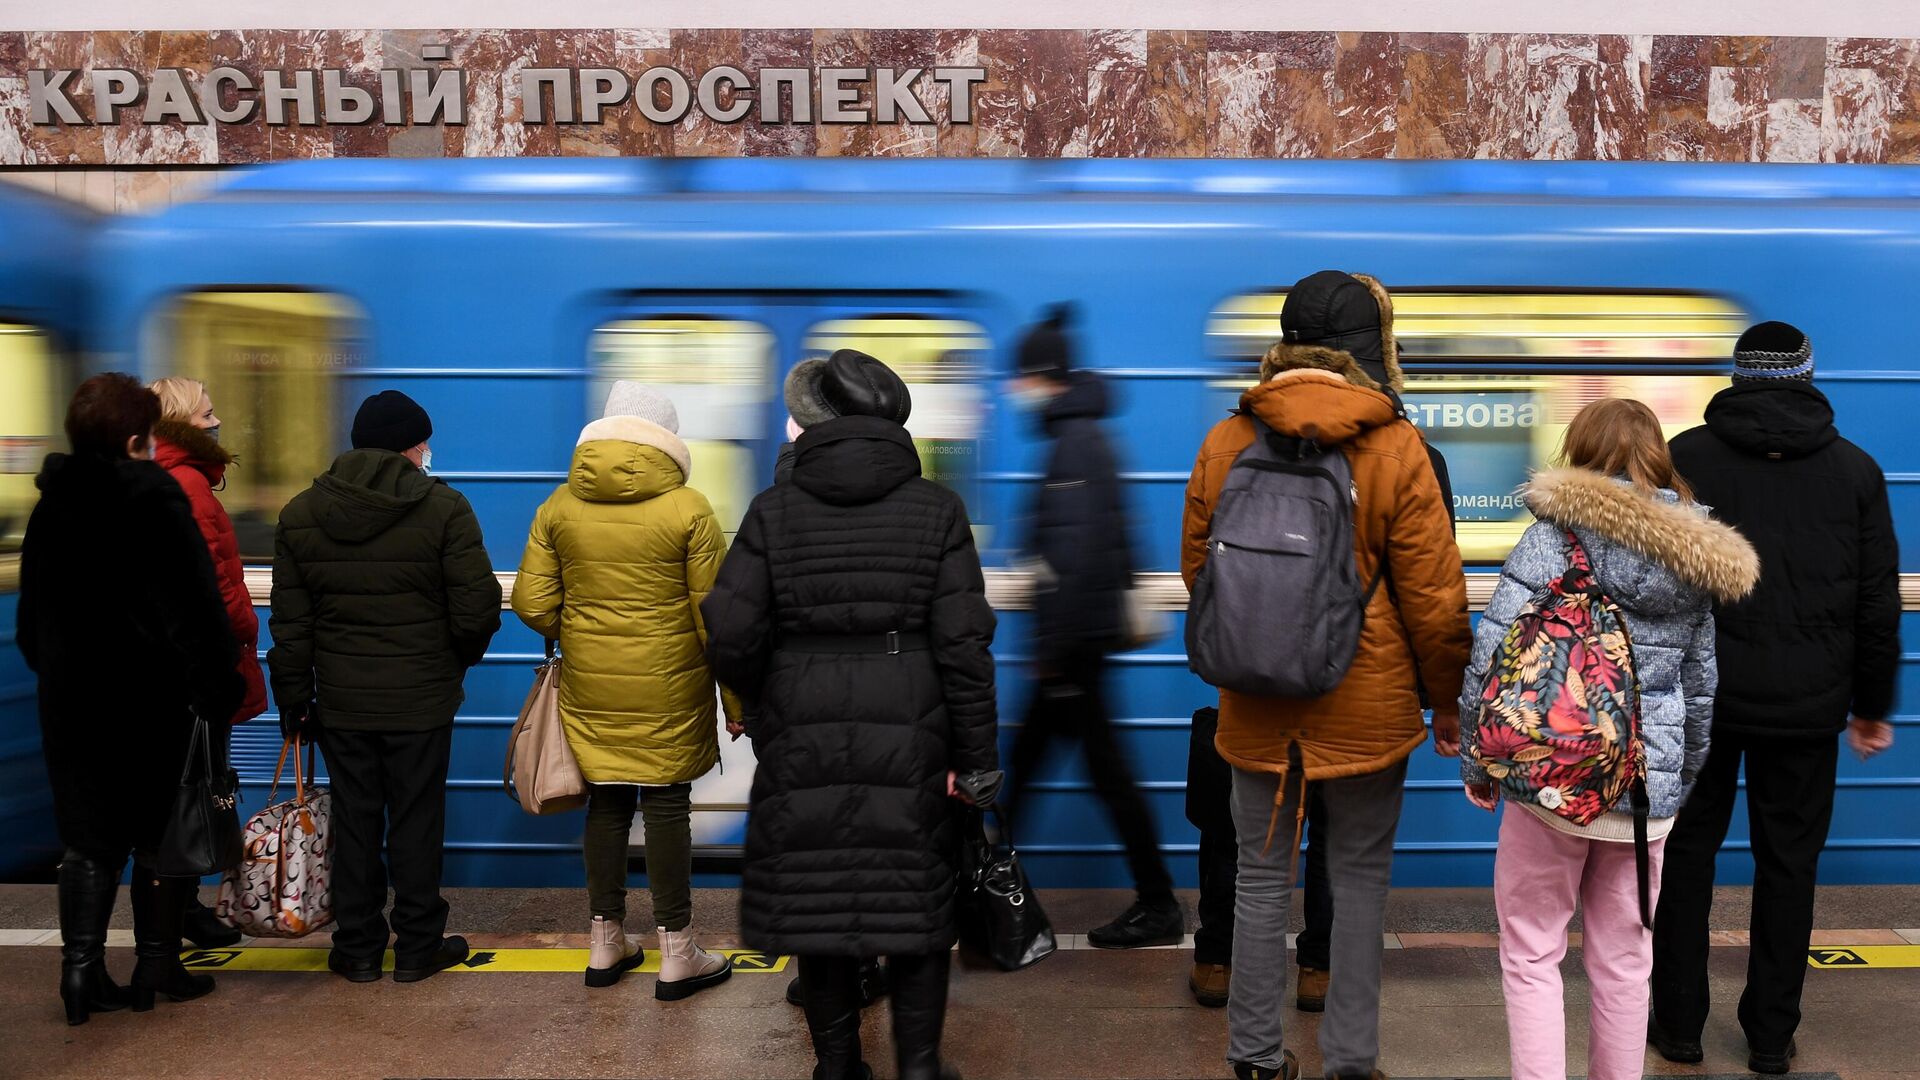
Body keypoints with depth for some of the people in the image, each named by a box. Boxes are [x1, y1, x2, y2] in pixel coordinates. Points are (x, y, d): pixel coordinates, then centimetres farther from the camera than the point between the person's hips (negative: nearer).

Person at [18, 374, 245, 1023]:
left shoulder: (50, 508, 7)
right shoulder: (156, 502, -13)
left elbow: (31, 614, 15)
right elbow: (196, 610, -16)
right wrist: (220, 692, -12)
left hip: (71, 701, 5)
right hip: (152, 699, -5)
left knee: (88, 839, 11)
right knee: (162, 835, 8)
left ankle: (82, 969, 8)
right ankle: (158, 965, 13)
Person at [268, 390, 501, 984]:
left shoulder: (300, 513, 4)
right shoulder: (443, 508, -9)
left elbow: (289, 622, 6)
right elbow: (477, 609, -11)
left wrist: (294, 700, 12)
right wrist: (458, 660, 9)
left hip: (340, 701, 3)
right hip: (421, 700, -3)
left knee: (354, 821, 12)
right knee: (416, 822, 7)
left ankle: (357, 947, 21)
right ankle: (418, 947, 17)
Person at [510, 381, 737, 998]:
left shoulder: (559, 506, 1)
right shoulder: (688, 510, -9)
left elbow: (531, 603, 1)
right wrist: (736, 698, -1)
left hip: (588, 689, 4)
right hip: (668, 692, -3)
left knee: (606, 805, 14)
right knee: (667, 807, 5)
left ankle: (605, 944, 25)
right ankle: (677, 955, 13)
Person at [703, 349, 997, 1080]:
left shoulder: (773, 512, -5)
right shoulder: (936, 509, -5)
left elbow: (729, 637, -8)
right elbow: (964, 643, -8)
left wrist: (764, 703, 13)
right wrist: (975, 757, -2)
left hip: (804, 746, 1)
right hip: (910, 745, 0)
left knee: (817, 901, 13)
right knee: (917, 903, 12)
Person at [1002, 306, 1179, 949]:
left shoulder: (1073, 444, -16)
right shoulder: (1086, 437, 15)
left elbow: (1074, 557, -22)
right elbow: (1114, 542, 20)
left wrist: (1051, 647, -21)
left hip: (1076, 637, -10)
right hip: (1087, 632, 10)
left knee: (1107, 769, -3)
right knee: (1026, 753, 17)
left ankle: (1159, 909, 6)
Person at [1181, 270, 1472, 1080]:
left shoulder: (1225, 442, -3)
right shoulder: (1396, 448, -11)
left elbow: (1195, 568, 8)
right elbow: (1434, 597, -8)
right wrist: (1449, 705, 5)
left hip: (1255, 708, 2)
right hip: (1366, 709, -2)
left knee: (1261, 880, 14)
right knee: (1360, 882, 13)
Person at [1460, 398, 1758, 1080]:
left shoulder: (1554, 537, -9)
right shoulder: (1695, 561, 7)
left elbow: (1490, 659, -14)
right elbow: (1700, 686, 13)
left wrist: (1475, 763, -3)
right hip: (1650, 790, 4)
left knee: (1531, 957, 8)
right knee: (1624, 962, 16)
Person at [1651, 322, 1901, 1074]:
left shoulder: (1686, 457, -1)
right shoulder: (1855, 469, 5)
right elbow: (1878, 604, 5)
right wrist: (1871, 705, 14)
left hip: (1700, 696, -1)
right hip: (1807, 705, 1)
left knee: (1687, 852, 10)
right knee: (1788, 863, 11)